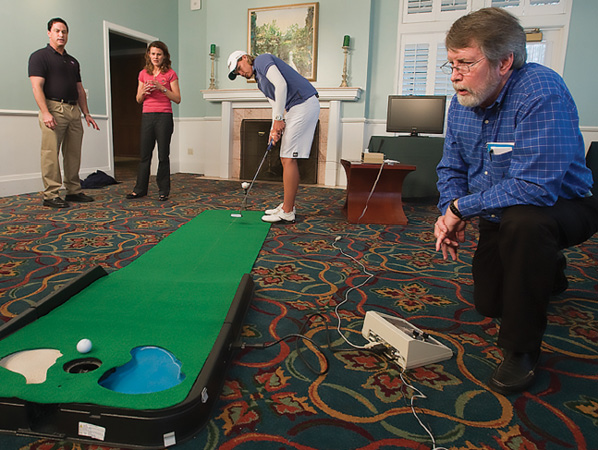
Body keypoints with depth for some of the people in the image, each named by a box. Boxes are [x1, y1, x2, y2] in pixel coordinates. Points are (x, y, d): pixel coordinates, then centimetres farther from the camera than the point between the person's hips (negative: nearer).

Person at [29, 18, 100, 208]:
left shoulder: (73, 61, 22)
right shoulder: (40, 56, 2)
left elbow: (80, 90, 23)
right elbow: (37, 86, -8)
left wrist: (86, 113, 14)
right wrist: (45, 113, -19)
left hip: (74, 110, 7)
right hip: (54, 108, -6)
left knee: (74, 154, 7)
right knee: (51, 154, -8)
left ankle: (74, 191, 14)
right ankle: (51, 195, -6)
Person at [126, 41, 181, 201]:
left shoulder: (170, 74, 2)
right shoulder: (143, 74, 13)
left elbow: (177, 99, -2)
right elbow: (138, 99, 14)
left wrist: (162, 88, -13)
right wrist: (144, 91, -6)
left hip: (164, 116, -3)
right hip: (147, 116, 3)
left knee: (163, 155, -1)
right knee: (145, 154, 6)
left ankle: (163, 191, 8)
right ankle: (140, 189, 13)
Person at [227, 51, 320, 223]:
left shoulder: (262, 60, -2)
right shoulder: (260, 80, 26)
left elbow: (281, 84, -18)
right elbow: (276, 104, 17)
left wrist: (279, 118, -16)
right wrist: (275, 129, -1)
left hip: (304, 104, -10)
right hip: (296, 108, 10)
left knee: (289, 158, -11)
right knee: (285, 158, 12)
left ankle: (287, 213, -7)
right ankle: (287, 205, 19)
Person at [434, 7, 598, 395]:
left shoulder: (542, 92, -31)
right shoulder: (463, 102, -7)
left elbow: (535, 186, -40)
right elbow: (452, 167, 3)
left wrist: (461, 208, -27)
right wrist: (449, 213, -16)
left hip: (565, 207, -7)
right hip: (500, 217, 7)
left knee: (523, 220, -43)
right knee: (488, 304, 17)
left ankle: (521, 350, -22)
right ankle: (548, 273, 48)